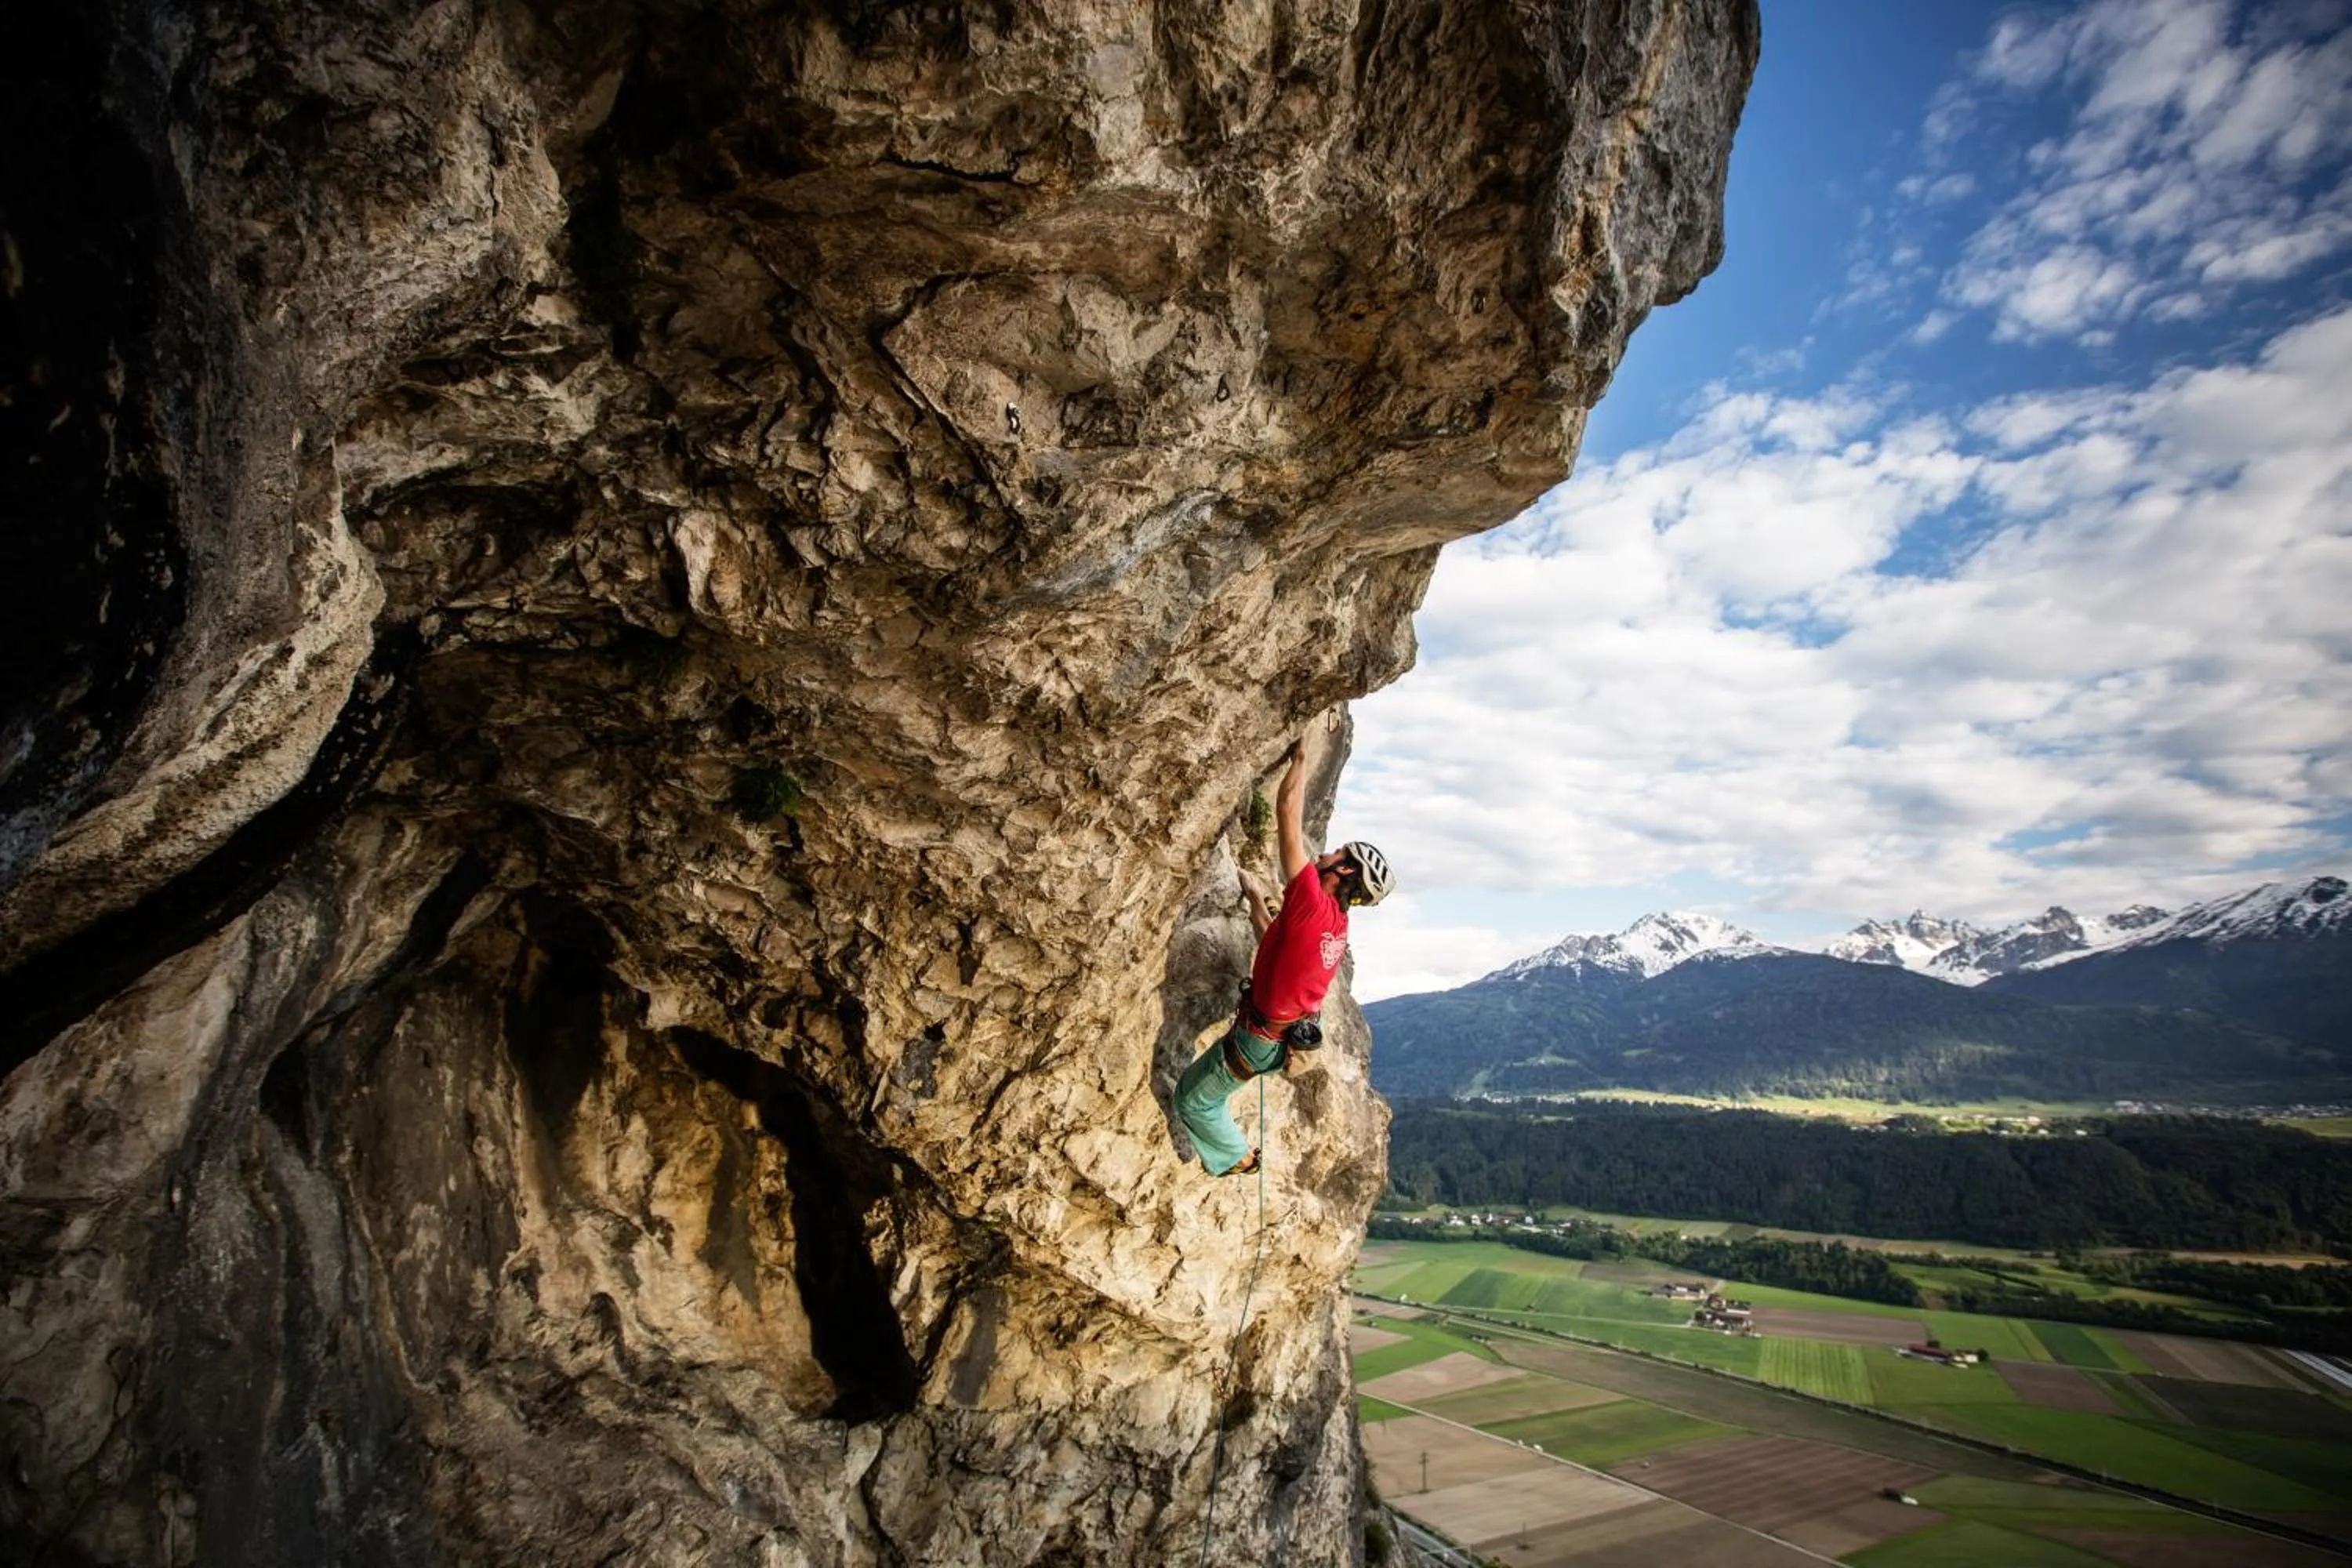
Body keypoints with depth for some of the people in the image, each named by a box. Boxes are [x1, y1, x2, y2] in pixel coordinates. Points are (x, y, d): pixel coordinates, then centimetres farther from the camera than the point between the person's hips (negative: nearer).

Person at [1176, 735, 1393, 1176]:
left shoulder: (1312, 902, -25)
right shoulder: (1337, 925, 2)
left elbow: (1288, 812, -25)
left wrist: (1300, 757, -13)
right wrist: (1256, 900, 21)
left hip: (1261, 1037, -9)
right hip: (1289, 1034, 9)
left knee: (1194, 1099, 10)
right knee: (1198, 1083, 27)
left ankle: (1236, 1158, 25)